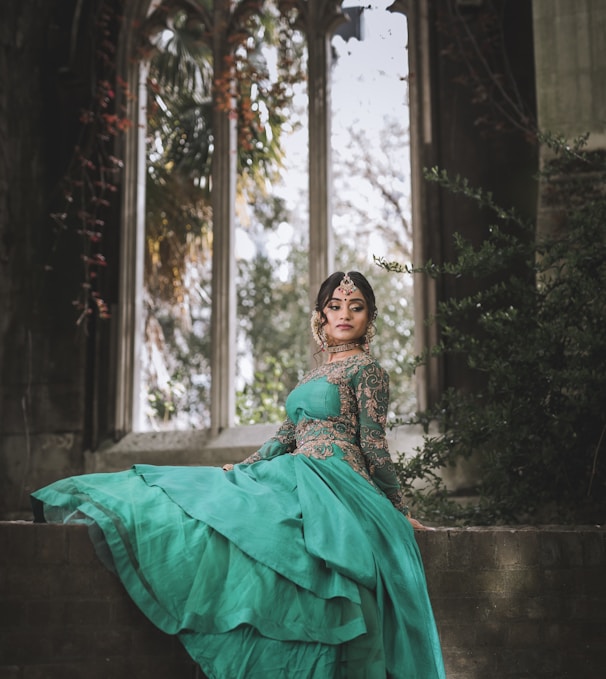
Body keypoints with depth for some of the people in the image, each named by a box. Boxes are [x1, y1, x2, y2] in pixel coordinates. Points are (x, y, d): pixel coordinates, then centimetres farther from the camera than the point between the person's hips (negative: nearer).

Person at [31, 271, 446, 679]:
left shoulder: (366, 367, 0)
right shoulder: (317, 374, 25)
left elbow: (373, 446, -2)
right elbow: (287, 437, 23)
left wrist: (399, 511, -1)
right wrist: (241, 469, 17)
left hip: (329, 483, -8)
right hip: (297, 477, 8)